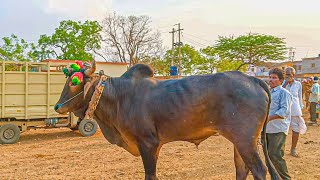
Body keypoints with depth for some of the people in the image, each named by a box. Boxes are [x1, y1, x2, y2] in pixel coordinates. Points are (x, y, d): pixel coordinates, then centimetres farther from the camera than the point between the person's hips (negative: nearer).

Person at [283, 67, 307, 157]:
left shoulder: (298, 84, 5)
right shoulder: (284, 83, 3)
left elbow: (300, 97, 11)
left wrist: (301, 108, 11)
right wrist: (286, 83, -16)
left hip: (295, 110, 1)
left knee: (296, 130, 3)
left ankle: (293, 149, 18)